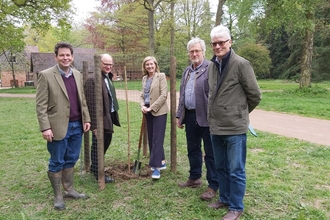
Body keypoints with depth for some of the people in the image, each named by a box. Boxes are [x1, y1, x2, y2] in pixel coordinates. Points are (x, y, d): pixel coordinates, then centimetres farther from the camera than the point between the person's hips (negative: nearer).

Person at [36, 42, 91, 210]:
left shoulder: (78, 75, 9)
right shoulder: (46, 75, -8)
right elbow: (40, 104, -10)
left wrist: (86, 119, 9)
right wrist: (45, 128, -15)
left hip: (77, 126, 5)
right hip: (58, 127, -5)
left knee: (71, 160, 16)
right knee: (57, 163, 7)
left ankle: (69, 190, 31)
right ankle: (57, 196, 22)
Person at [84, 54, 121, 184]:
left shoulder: (108, 77, 11)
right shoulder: (92, 79, -18)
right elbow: (91, 104, -20)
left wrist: (114, 115, 15)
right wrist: (94, 125, -20)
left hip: (109, 117, 10)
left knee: (106, 143, 21)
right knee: (98, 146, 5)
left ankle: (95, 167, 40)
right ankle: (98, 174, 20)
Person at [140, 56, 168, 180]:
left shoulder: (161, 76, -6)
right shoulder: (144, 78, 13)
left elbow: (163, 95, -14)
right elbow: (142, 94, 14)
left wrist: (151, 108, -16)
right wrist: (142, 106, -6)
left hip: (159, 112, -7)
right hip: (148, 112, 7)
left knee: (157, 138, -8)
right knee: (151, 138, 11)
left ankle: (157, 167, -5)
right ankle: (161, 161, 25)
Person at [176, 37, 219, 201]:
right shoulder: (187, 71, 16)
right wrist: (179, 115, 16)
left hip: (206, 117, -7)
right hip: (190, 116, 8)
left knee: (210, 153, 3)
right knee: (192, 150, 19)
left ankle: (213, 186, 15)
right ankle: (194, 178, 35)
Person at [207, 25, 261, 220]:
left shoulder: (241, 64, -12)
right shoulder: (212, 66, 8)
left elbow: (255, 95, -6)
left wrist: (240, 113, 6)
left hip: (235, 128, -7)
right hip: (216, 127, 7)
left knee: (236, 171, 5)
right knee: (221, 167, 19)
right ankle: (225, 199, 36)